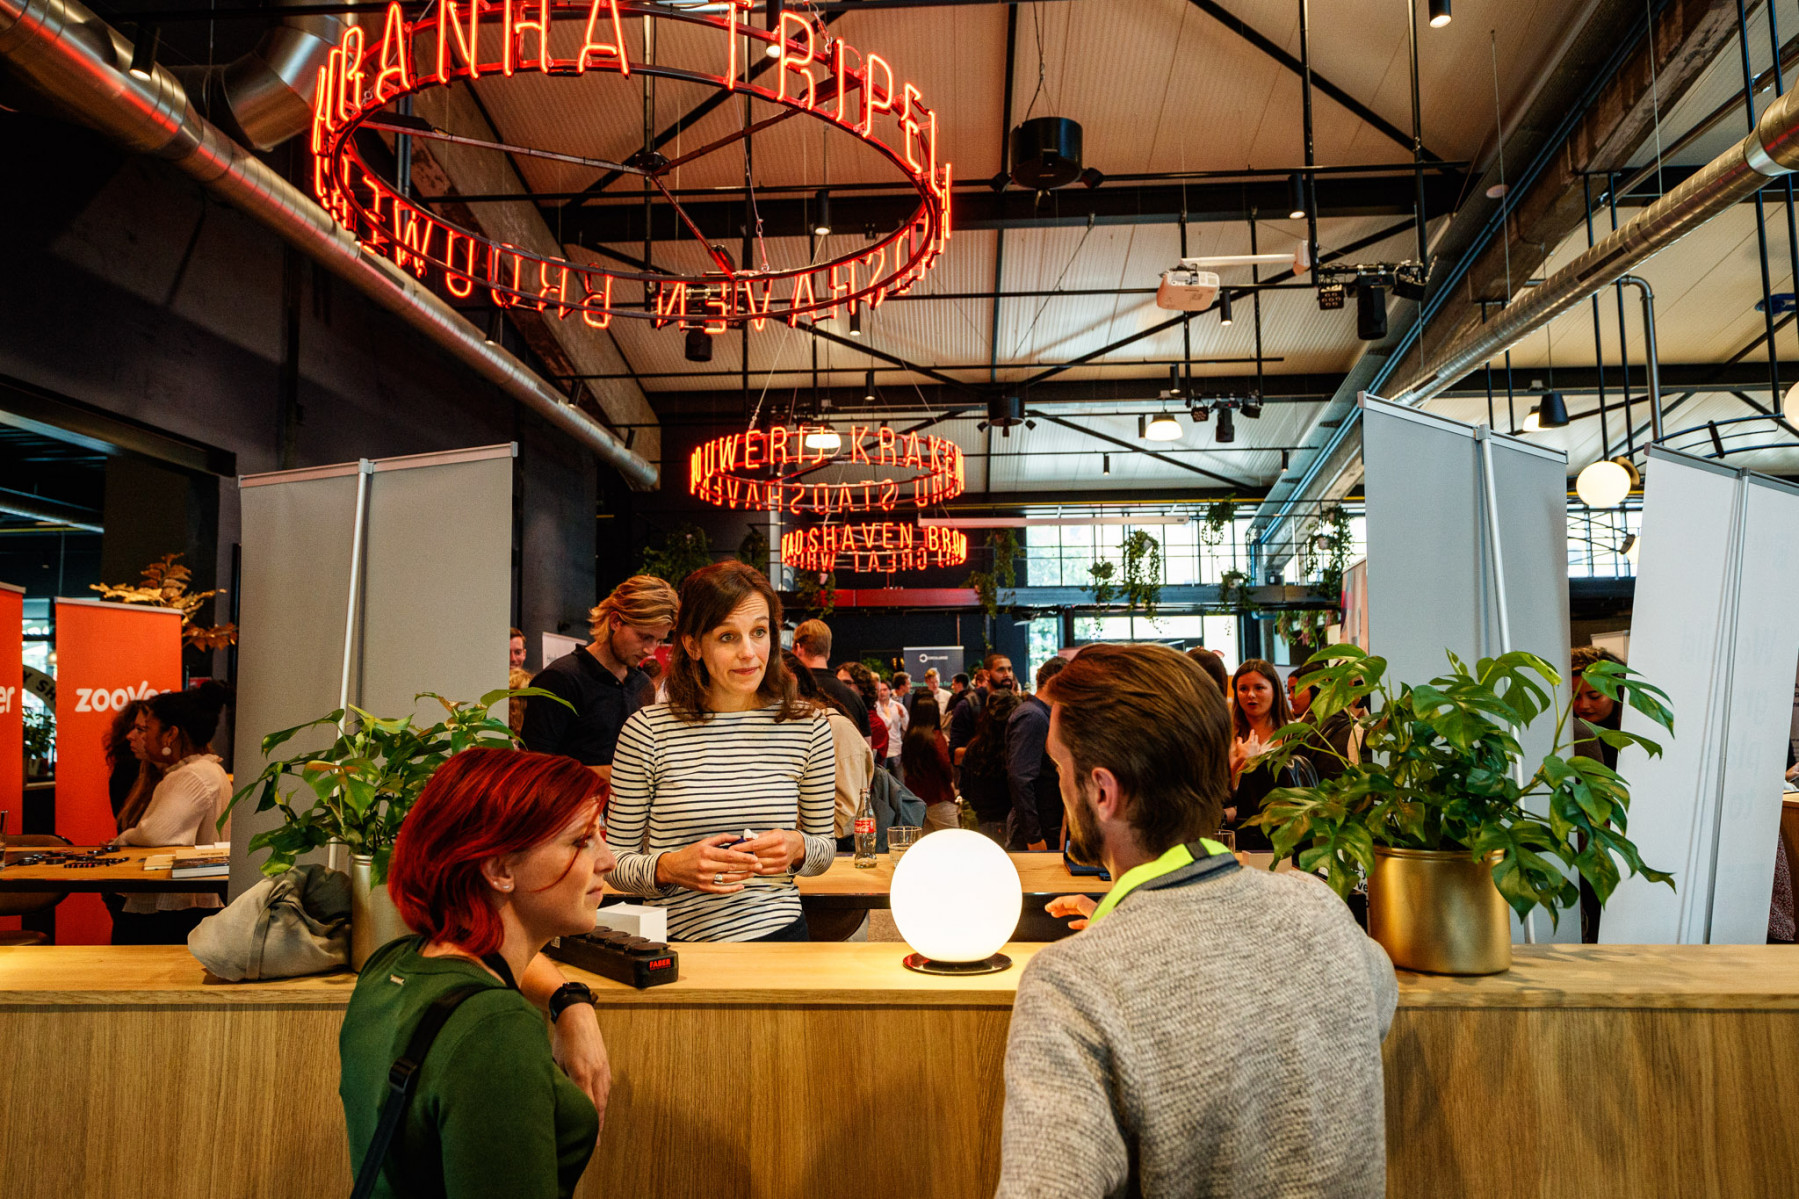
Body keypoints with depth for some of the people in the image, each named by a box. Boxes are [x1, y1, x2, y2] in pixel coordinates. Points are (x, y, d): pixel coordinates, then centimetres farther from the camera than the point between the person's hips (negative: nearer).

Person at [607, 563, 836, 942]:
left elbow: (826, 846, 14)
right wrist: (669, 868, -16)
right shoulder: (647, 730, -4)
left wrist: (798, 849, -7)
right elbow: (616, 861, 2)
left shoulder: (807, 726, 3)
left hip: (778, 931, 2)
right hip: (681, 938, -2)